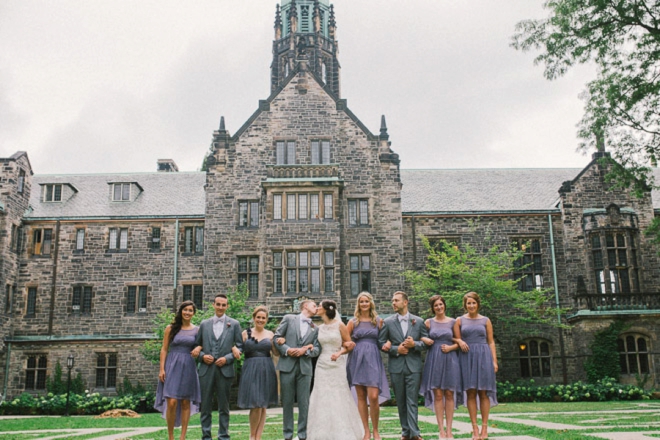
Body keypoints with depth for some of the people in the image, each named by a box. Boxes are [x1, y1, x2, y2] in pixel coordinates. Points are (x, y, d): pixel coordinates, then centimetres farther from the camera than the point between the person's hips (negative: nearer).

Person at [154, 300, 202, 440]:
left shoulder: (197, 330, 7)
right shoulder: (171, 328, 3)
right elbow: (164, 349, 3)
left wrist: (198, 351, -9)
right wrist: (162, 369, -6)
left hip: (189, 368, 2)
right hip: (172, 367, -2)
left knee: (186, 403, 4)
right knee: (172, 402, -11)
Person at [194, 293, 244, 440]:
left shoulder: (234, 324, 5)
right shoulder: (204, 324, 10)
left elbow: (240, 346, 3)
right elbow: (197, 345, 14)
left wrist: (227, 358, -10)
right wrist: (202, 355, -6)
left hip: (225, 370, -1)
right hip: (206, 369, 1)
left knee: (224, 406, 6)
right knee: (205, 405, 4)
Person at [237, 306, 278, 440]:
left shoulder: (270, 334, 9)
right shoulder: (246, 333, 4)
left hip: (266, 371, 2)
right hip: (251, 370, -2)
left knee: (263, 406, 4)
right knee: (256, 405, -9)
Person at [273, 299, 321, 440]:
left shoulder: (315, 328, 16)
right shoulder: (289, 318, 7)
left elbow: (317, 349, 9)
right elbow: (277, 336, 3)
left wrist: (305, 350, -9)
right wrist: (286, 349, -11)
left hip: (305, 367, 3)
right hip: (287, 365, -2)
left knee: (304, 403, 1)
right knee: (287, 402, 2)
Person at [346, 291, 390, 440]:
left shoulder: (378, 321, 8)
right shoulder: (353, 322, 7)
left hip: (373, 359, -1)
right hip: (357, 359, 1)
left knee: (373, 397, -11)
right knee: (361, 397, 4)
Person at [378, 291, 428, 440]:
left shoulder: (418, 321, 4)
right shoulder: (388, 322, 4)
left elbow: (426, 342, 6)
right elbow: (381, 343, 3)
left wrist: (414, 344, -13)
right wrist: (396, 349, -10)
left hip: (414, 366, -1)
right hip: (396, 367, 1)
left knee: (412, 401, -4)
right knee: (400, 401, 7)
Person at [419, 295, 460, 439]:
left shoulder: (453, 322, 6)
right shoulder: (428, 322, 7)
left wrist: (451, 347, -8)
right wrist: (424, 340, -6)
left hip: (450, 359, 0)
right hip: (434, 360, 0)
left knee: (449, 394, 0)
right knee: (438, 395, -2)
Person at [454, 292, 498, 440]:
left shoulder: (485, 321, 8)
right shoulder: (460, 321, 8)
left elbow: (491, 342, 7)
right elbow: (457, 339, 10)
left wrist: (494, 361, 0)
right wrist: (460, 342, -12)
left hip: (483, 356, 0)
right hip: (467, 357, 0)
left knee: (483, 393, 0)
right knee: (471, 393, -1)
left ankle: (484, 427, 4)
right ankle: (475, 428, 2)